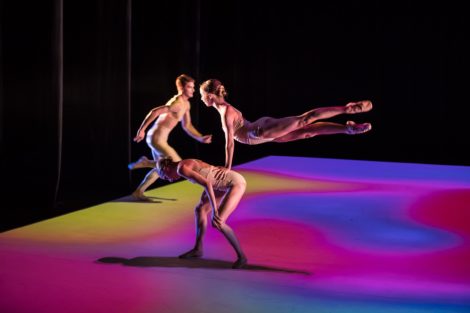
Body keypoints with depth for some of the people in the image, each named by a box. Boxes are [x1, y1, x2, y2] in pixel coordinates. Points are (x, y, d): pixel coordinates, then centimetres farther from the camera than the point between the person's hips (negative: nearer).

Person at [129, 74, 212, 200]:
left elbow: (187, 126, 19)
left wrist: (201, 138, 9)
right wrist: (141, 130, -24)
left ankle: (138, 192, 28)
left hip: (160, 139, 10)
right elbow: (154, 112, -26)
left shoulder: (186, 104, 12)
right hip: (156, 138, -10)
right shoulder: (177, 103, -20)